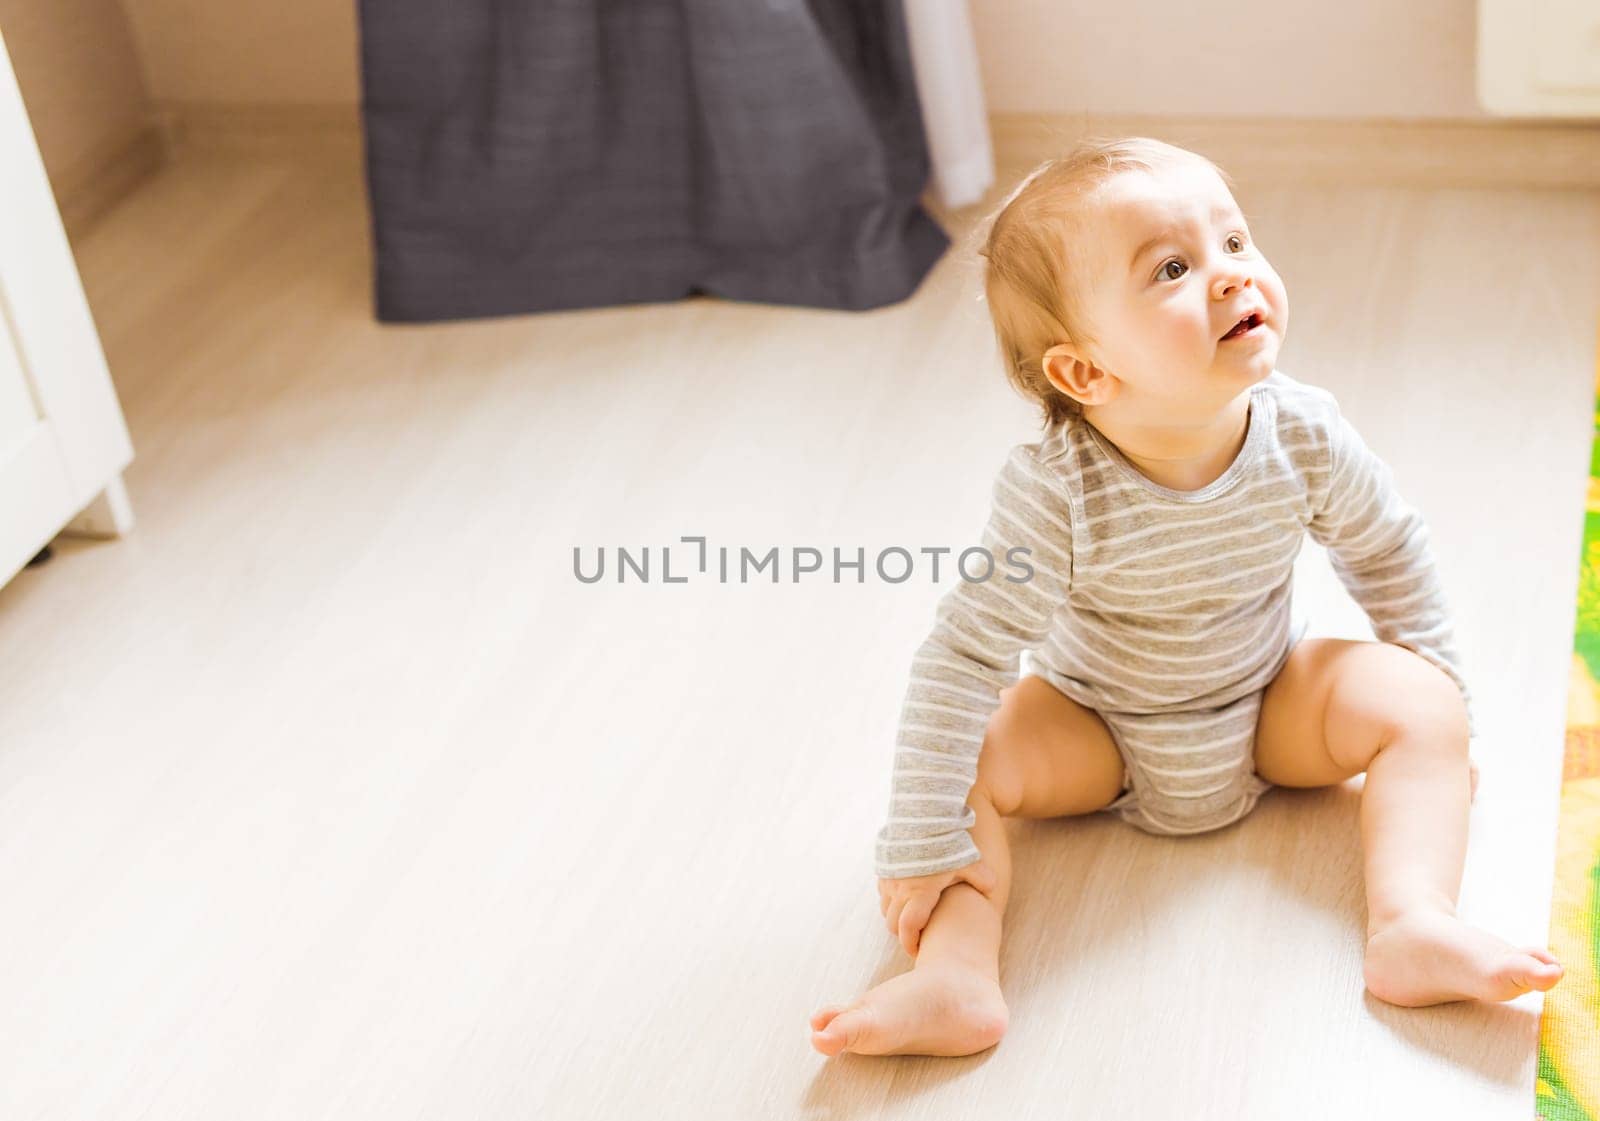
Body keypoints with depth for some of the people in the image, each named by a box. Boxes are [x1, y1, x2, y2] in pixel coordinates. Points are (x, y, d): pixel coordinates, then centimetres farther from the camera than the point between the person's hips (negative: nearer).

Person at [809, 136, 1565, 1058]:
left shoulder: (1305, 437, -22)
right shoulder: (1057, 494, -33)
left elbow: (1389, 552, -2)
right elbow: (964, 658, -31)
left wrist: (1436, 712, 4)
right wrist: (925, 844, -32)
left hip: (1273, 708, 3)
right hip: (1096, 731, -2)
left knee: (1417, 701, -18)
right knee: (968, 755, -25)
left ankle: (1414, 927, -24)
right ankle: (957, 976, -28)